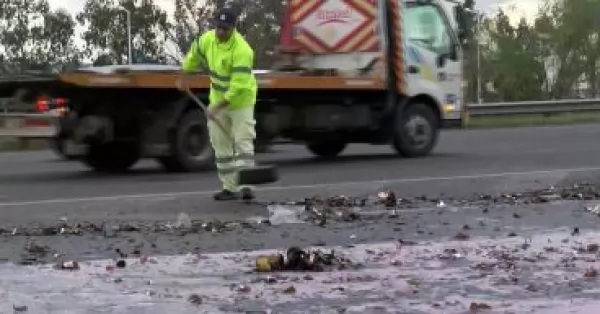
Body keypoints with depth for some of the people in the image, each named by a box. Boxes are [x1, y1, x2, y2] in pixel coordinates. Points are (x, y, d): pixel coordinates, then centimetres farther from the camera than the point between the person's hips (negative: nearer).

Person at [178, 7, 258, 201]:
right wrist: (184, 78, 20)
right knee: (221, 145, 7)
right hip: (218, 99, 7)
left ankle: (246, 186, -14)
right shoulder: (207, 39, -9)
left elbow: (238, 85, -33)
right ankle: (230, 188, 13)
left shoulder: (242, 50, -30)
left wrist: (218, 107, -34)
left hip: (241, 101, -7)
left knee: (243, 141, -12)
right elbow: (193, 56, 14)